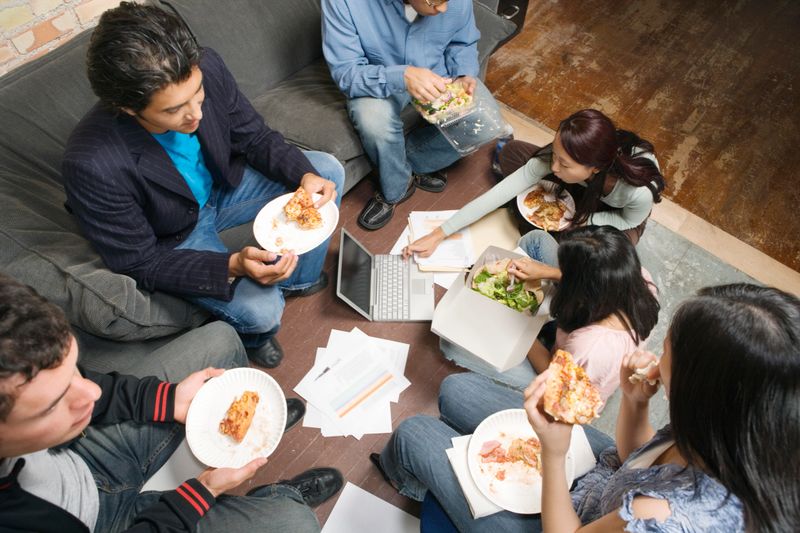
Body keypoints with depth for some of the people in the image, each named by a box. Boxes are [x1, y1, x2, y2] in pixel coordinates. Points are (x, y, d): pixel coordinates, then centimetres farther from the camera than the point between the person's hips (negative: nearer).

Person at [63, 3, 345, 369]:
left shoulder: (206, 68, -25)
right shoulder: (90, 164, -36)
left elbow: (257, 139, -8)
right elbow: (139, 263, -24)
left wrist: (305, 175, -26)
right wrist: (232, 266, -38)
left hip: (223, 184, 5)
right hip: (174, 238, -5)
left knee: (327, 170, -4)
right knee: (260, 310, -26)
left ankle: (299, 277, 16)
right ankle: (253, 334, 15)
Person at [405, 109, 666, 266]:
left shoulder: (640, 191, -42)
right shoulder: (561, 154, -34)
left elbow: (628, 221, -17)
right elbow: (498, 194, -34)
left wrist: (575, 220, -25)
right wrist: (438, 235, -34)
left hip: (619, 217, -2)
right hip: (585, 190, 3)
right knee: (512, 152, -18)